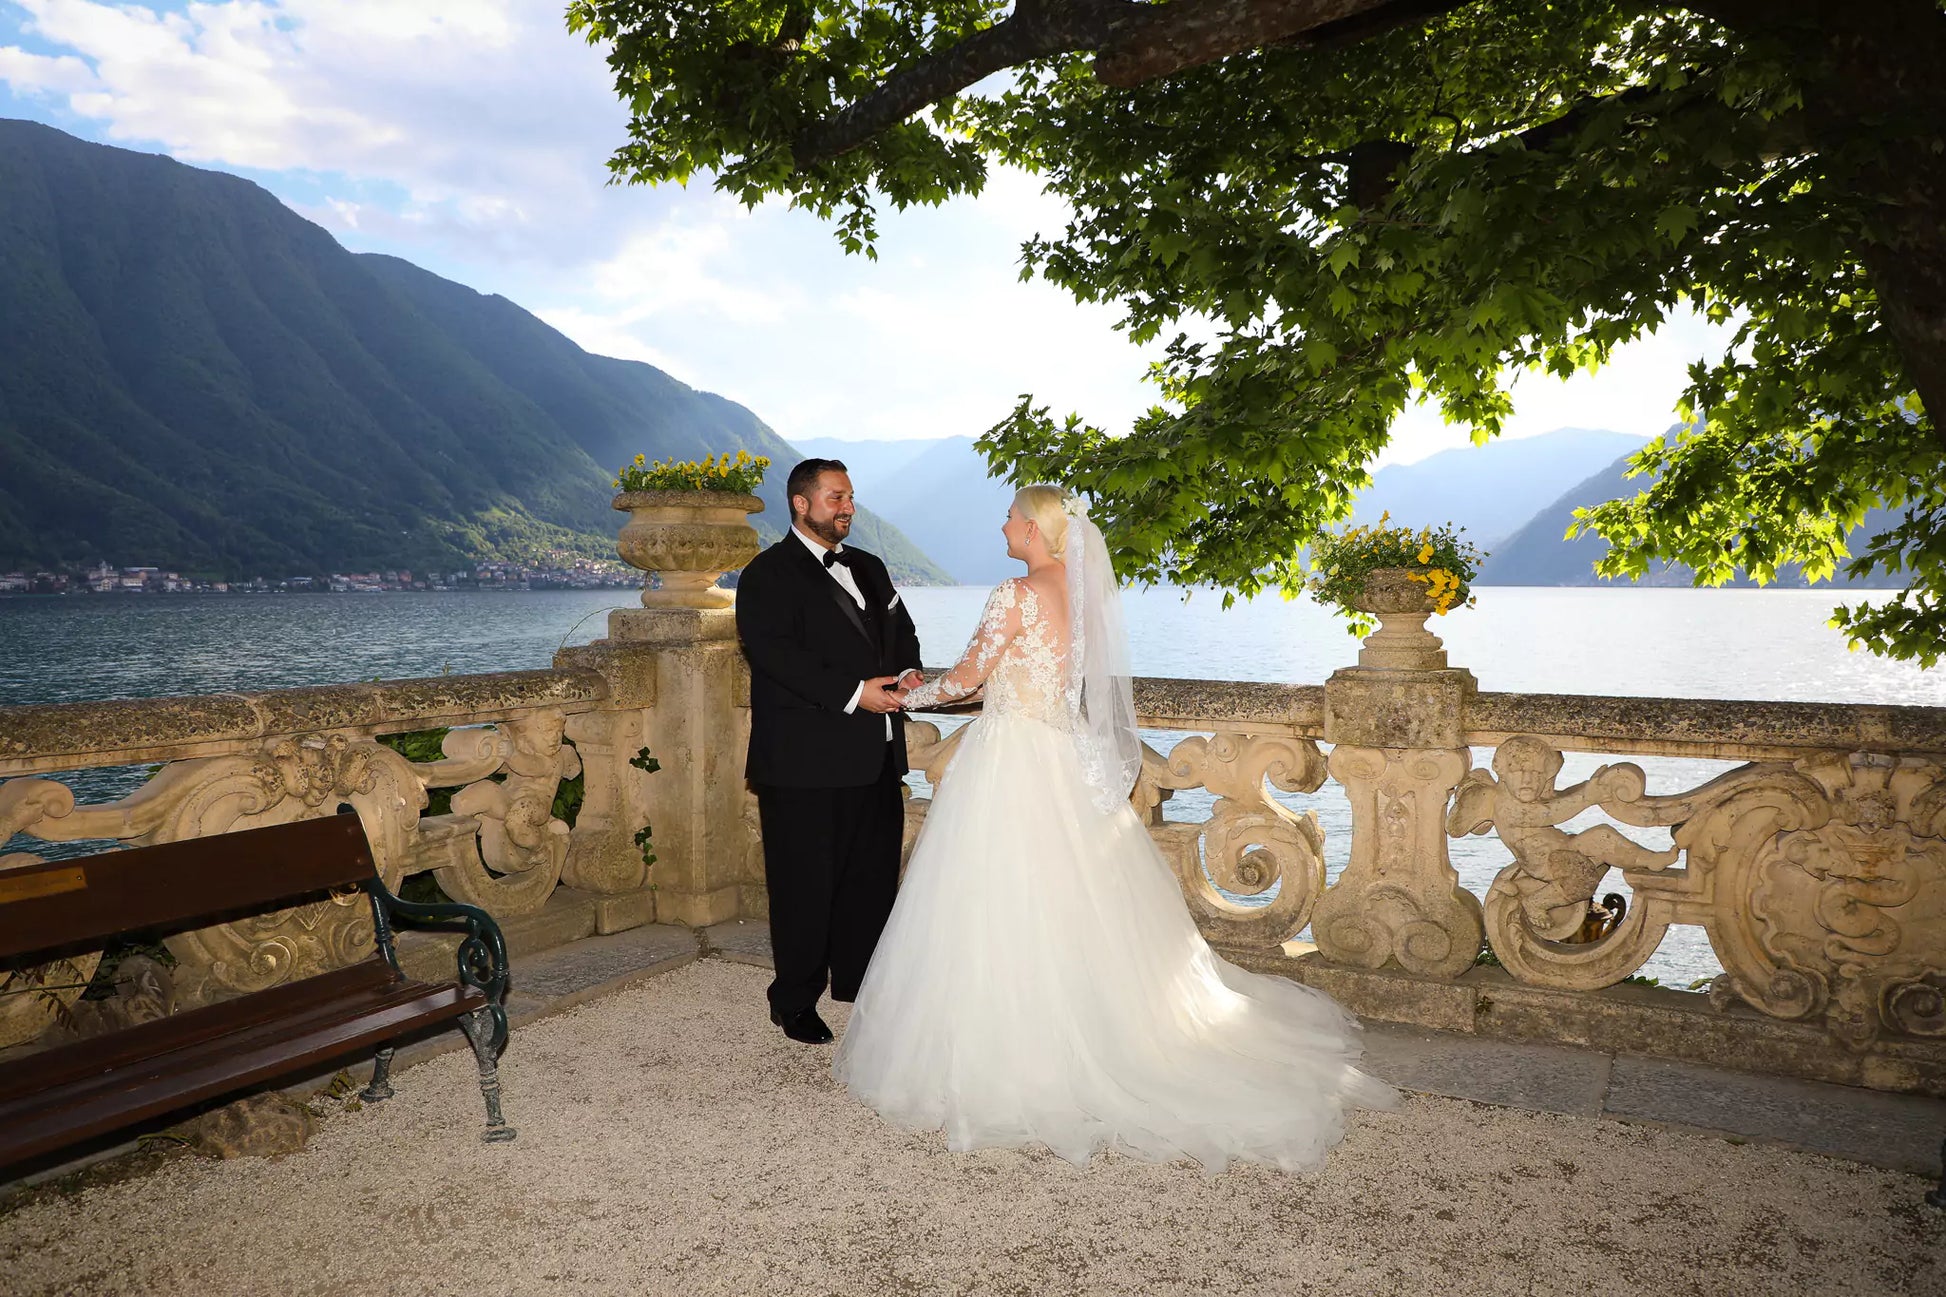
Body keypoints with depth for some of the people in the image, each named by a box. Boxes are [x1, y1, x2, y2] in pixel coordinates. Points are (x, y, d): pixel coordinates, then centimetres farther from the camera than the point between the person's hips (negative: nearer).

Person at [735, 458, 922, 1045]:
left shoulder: (869, 568, 18)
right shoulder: (768, 574, -6)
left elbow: (900, 629, 20)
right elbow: (776, 654, -18)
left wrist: (907, 672, -3)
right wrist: (853, 693, -24)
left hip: (875, 755, 7)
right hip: (805, 760, -7)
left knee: (873, 874, 14)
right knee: (805, 884, 3)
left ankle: (859, 979, 31)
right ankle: (795, 1001, 18)